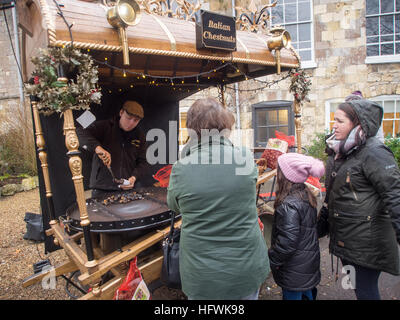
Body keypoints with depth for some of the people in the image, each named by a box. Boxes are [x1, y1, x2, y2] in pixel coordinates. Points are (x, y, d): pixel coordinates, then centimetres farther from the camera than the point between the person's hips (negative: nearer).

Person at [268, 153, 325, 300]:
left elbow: (287, 241, -28)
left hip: (295, 271, -8)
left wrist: (272, 260, -14)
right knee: (307, 295, 26)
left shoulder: (289, 204, -28)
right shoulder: (307, 196, 0)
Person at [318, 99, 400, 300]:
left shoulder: (373, 153, -17)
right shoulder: (338, 152, 8)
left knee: (365, 290, 4)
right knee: (354, 284, 19)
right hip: (344, 237, 8)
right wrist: (322, 221, 21)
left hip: (367, 241, -8)